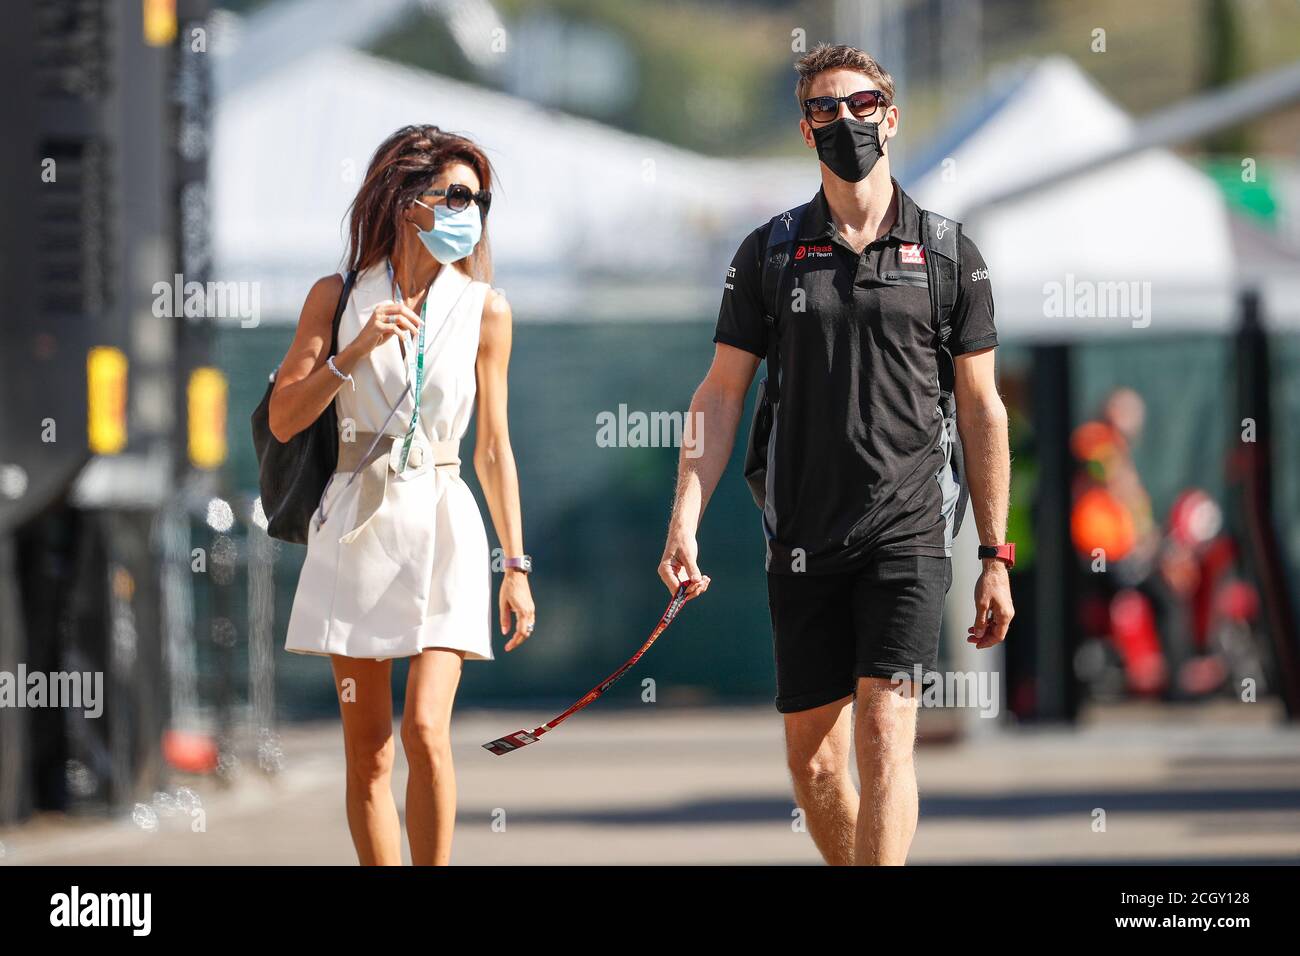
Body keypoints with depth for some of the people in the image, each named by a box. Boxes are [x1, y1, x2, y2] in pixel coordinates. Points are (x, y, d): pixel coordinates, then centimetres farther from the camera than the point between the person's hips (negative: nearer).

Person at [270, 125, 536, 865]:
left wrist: (517, 564, 5)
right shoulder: (339, 297, 4)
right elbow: (284, 420, 1)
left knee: (426, 729, -15)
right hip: (359, 526, 1)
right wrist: (355, 351, -12)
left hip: (442, 527, -1)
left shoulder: (484, 309, 4)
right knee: (368, 748, 2)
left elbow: (495, 447, 8)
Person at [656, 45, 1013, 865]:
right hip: (804, 541, 3)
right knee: (812, 754, 5)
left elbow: (982, 410, 7)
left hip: (908, 530, -3)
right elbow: (721, 395, 6)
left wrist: (997, 557, 5)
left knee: (885, 733, -15)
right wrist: (685, 520, -6)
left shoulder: (950, 255, 4)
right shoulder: (771, 252, 7)